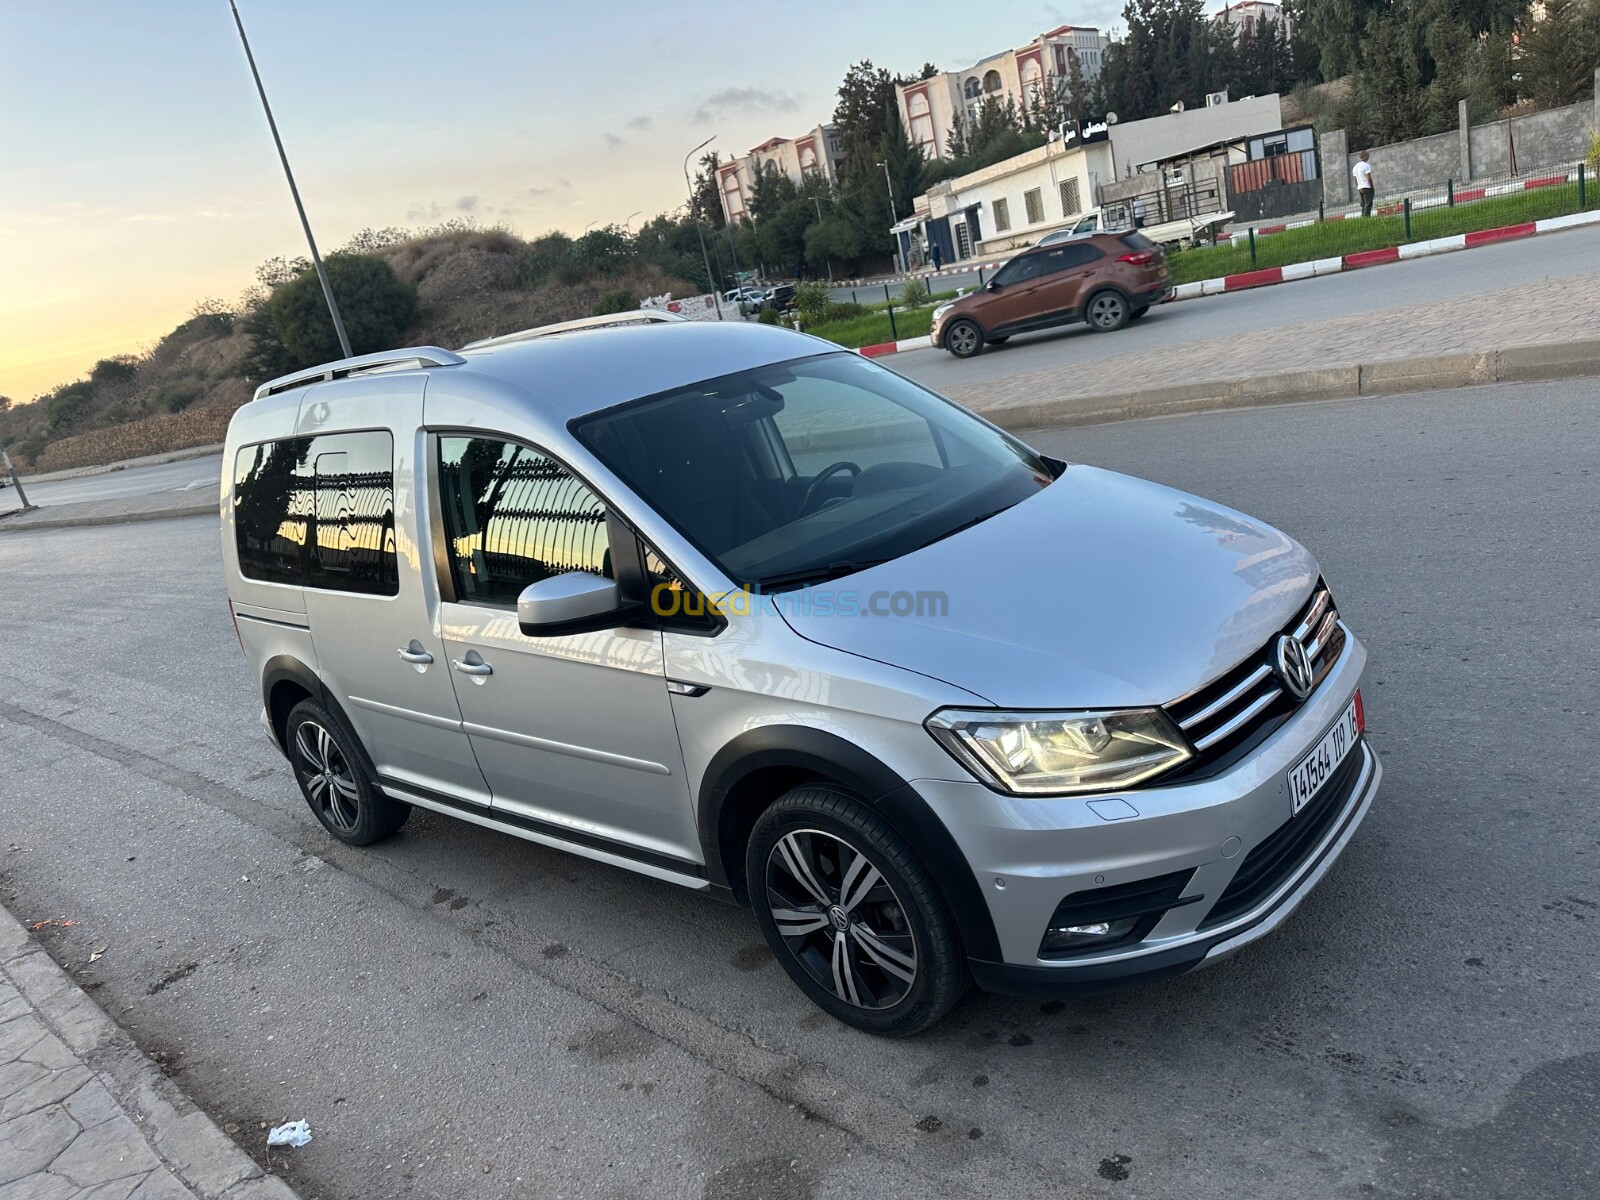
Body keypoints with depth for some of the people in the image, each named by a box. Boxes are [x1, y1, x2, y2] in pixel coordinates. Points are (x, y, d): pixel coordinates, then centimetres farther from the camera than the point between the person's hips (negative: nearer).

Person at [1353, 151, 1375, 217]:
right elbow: (1369, 178, -13)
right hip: (1367, 187, -7)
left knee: (1363, 206, 10)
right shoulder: (1366, 165, -10)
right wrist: (1372, 187, -7)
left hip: (1359, 188, 7)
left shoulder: (1355, 167, 13)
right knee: (1368, 205, -8)